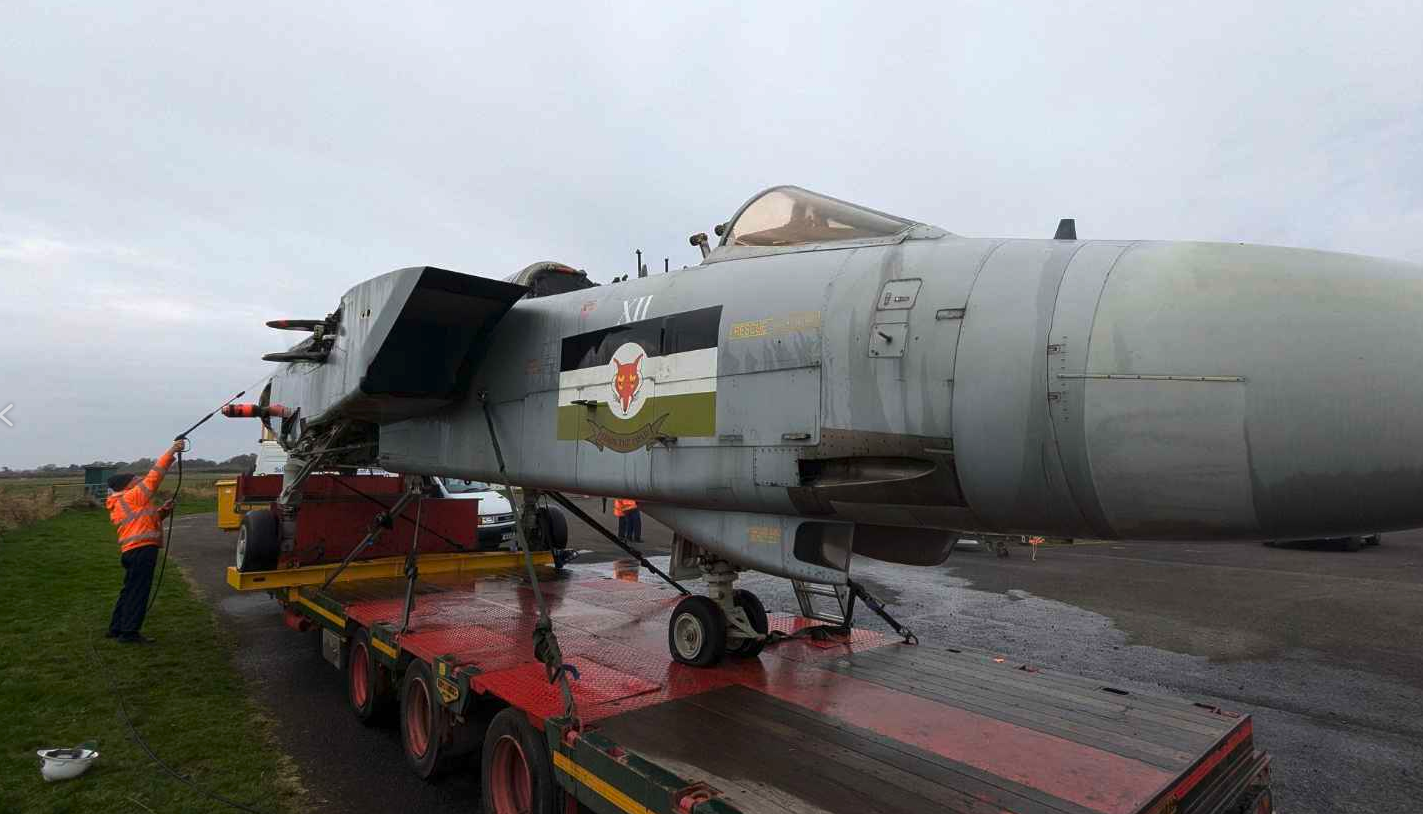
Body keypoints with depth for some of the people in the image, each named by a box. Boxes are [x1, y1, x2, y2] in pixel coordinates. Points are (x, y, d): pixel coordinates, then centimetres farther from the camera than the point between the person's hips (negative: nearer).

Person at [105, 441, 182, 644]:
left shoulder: (119, 505, 22)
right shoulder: (132, 497, -7)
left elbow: (146, 521, 24)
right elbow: (154, 476, -12)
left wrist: (162, 511, 10)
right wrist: (170, 453, -10)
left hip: (130, 550, 10)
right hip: (142, 549, -10)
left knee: (130, 590, 18)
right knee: (138, 591, -5)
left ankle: (116, 628, 26)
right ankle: (129, 632, -3)